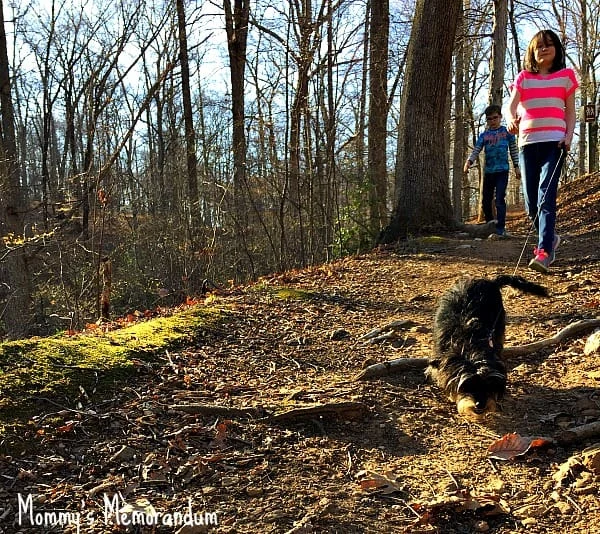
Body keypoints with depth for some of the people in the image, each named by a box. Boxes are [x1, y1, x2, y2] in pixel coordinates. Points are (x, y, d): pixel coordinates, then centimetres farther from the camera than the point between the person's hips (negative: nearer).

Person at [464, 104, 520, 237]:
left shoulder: (507, 132, 5)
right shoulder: (484, 135, 9)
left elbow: (513, 150, 9)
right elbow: (476, 150, -1)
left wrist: (516, 167, 4)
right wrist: (469, 161, -20)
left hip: (502, 170, -3)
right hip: (488, 171, 3)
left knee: (500, 199, -13)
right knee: (486, 201, 7)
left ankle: (500, 228, -14)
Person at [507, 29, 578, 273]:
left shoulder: (566, 75, 11)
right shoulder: (523, 77, 14)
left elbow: (570, 112, 11)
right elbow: (511, 104, -1)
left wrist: (569, 136, -7)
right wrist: (511, 119, -24)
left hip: (554, 142, -3)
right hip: (527, 143, 3)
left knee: (546, 196, -18)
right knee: (531, 202, 4)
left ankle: (544, 252, -24)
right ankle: (550, 238, 29)